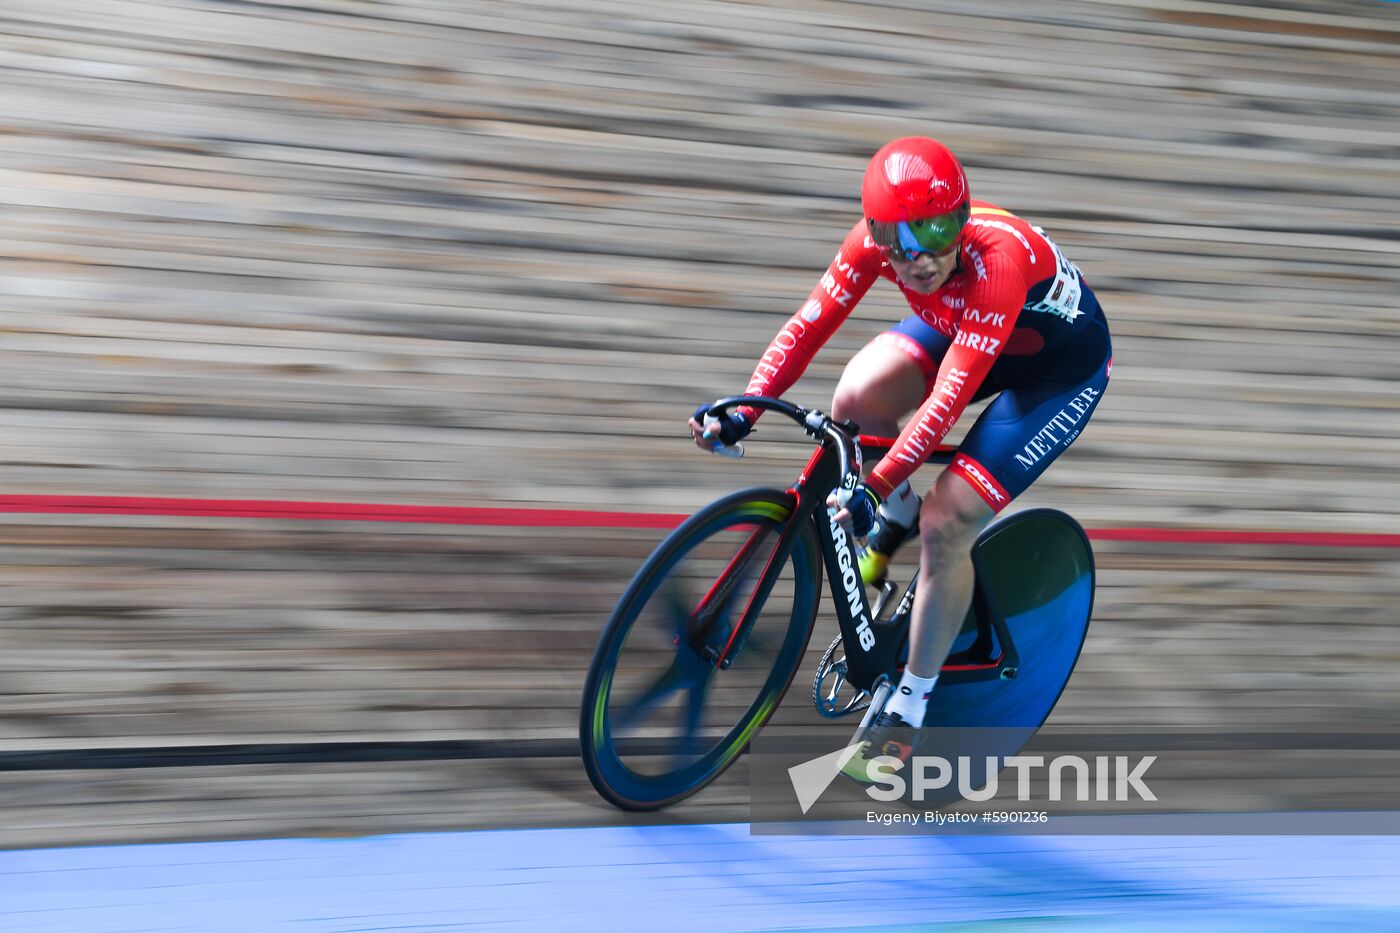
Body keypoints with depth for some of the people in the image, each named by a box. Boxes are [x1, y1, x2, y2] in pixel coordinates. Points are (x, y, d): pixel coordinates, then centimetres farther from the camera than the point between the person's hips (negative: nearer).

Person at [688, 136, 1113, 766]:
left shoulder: (998, 254, -40)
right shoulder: (876, 239, -25)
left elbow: (950, 396, -42)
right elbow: (809, 324, -20)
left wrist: (874, 486, -46)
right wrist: (744, 412, -32)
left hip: (1061, 368, -5)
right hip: (959, 329, 5)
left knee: (945, 526, -16)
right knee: (858, 396, -24)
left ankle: (909, 708, 3)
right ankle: (896, 520, 9)